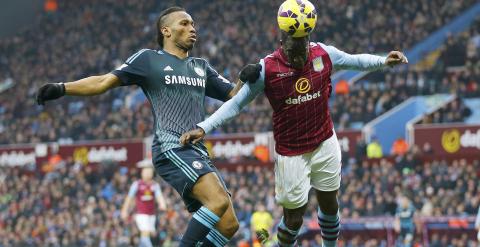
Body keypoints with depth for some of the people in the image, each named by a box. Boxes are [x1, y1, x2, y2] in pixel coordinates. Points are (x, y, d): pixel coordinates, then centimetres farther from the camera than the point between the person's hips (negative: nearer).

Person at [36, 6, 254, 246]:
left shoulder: (201, 67, 24)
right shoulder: (148, 59, 7)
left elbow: (233, 96, 24)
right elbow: (104, 82, 3)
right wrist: (62, 88, -9)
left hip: (197, 152, 7)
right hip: (171, 148, -7)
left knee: (228, 225, -1)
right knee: (219, 200, -28)